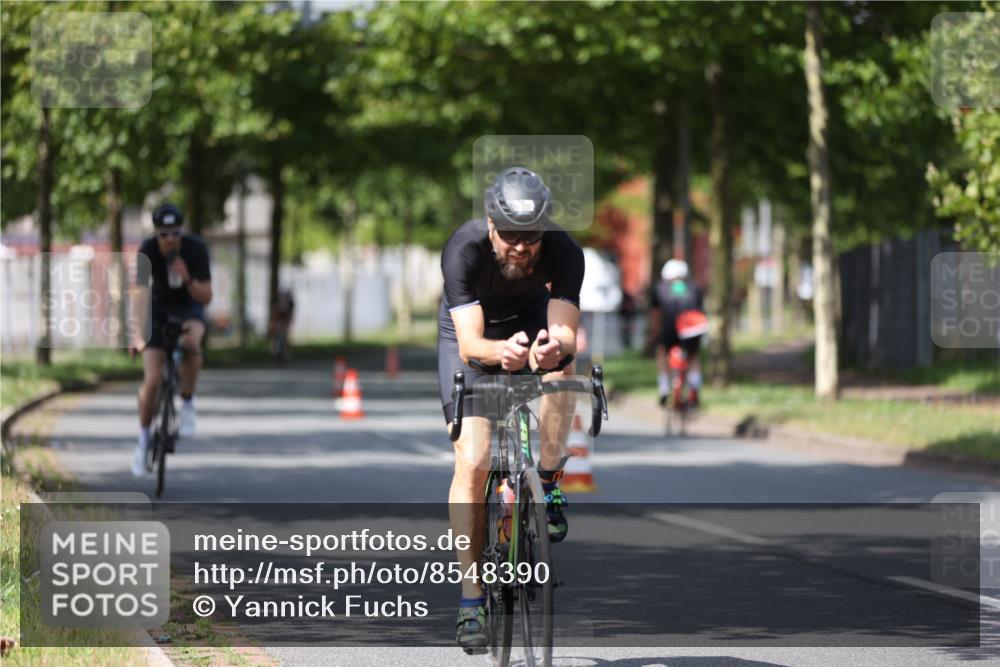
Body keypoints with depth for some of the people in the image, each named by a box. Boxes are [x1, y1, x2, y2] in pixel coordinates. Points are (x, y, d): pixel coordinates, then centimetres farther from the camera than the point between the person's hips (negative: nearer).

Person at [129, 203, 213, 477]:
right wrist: (137, 335, -46)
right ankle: (144, 439, 11)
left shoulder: (196, 248, -24)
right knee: (151, 381, -10)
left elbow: (206, 298, -21)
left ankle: (187, 403, -15)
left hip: (189, 309, 0)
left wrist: (187, 280, -40)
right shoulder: (148, 251, -25)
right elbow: (140, 293, -34)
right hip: (159, 309, 0)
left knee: (191, 344, -36)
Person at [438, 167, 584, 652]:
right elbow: (469, 345, -41)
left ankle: (547, 485, -13)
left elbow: (565, 333, -38)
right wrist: (501, 352, -62)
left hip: (534, 318, 1)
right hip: (471, 331, -1)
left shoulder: (564, 252, -30)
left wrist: (554, 346, -61)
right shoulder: (464, 249, -35)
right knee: (472, 461, -14)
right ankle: (471, 599, -8)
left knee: (561, 364, -35)